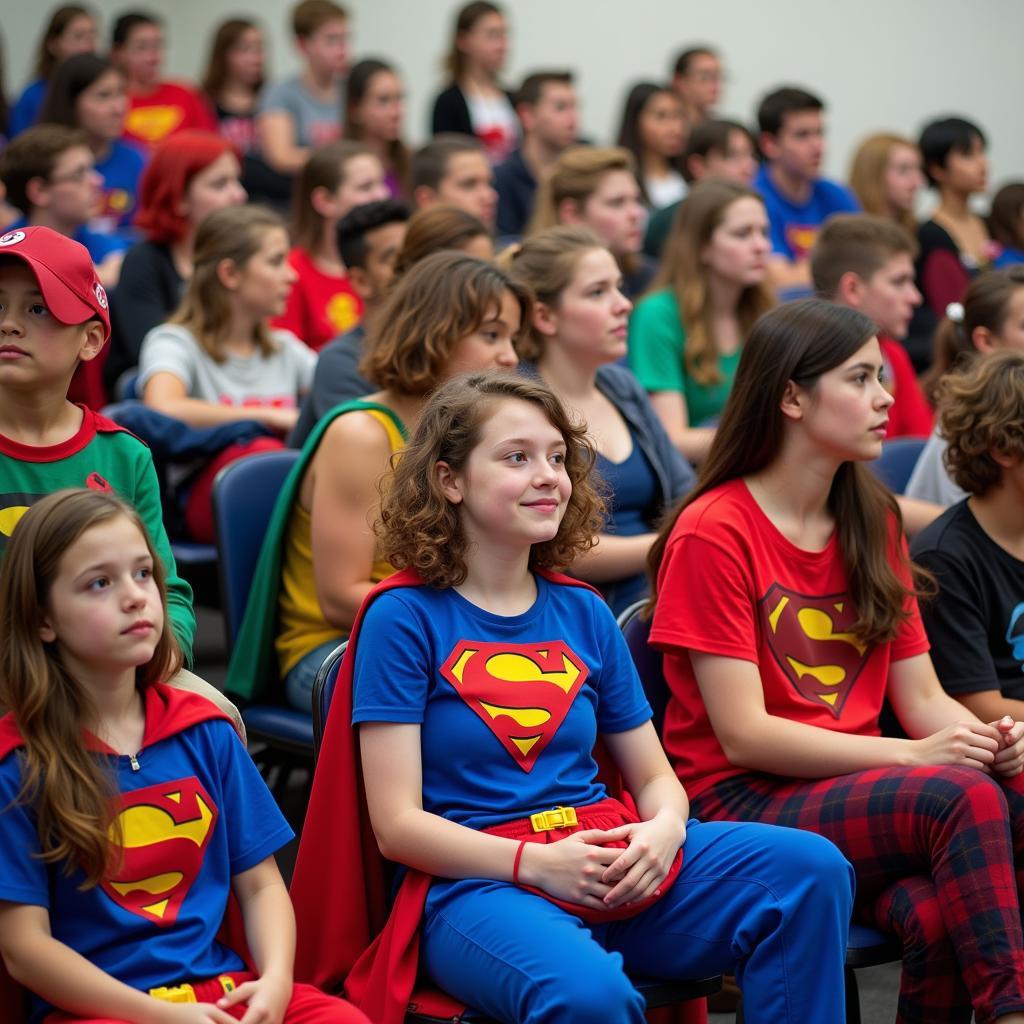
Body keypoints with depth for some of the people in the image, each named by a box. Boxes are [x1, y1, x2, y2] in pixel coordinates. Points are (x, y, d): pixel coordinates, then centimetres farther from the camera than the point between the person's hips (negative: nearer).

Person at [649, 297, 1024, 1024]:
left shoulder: (874, 521, 14)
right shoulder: (712, 533, -6)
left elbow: (923, 699, 11)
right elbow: (742, 734, -12)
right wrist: (910, 755, -20)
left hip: (859, 794, 5)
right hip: (743, 805, -5)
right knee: (964, 797, -30)